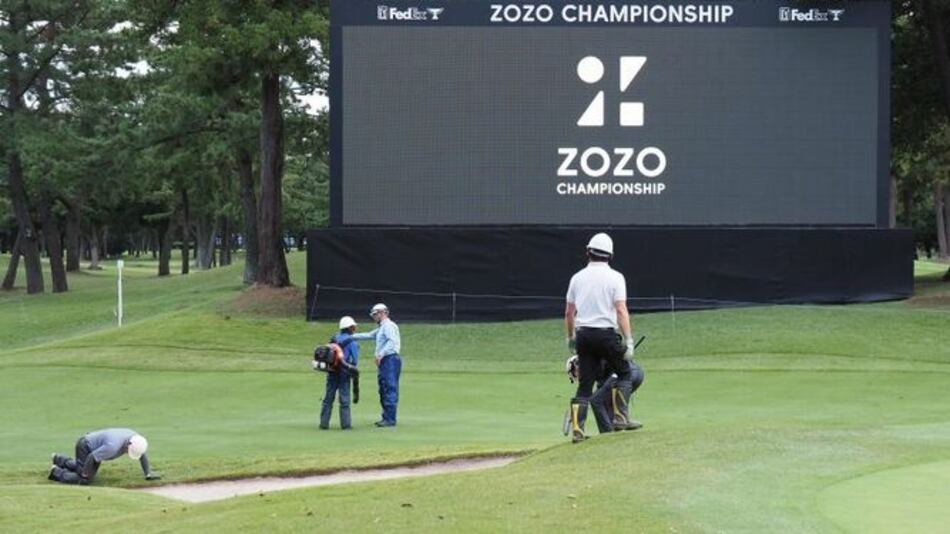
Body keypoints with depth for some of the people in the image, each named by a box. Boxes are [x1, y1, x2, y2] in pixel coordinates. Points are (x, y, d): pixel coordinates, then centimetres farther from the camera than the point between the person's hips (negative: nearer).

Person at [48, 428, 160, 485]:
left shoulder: (135, 438, -18)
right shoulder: (113, 446, -41)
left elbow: (143, 455, -1)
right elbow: (92, 457, -32)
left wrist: (148, 474, -9)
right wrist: (85, 474, -19)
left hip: (95, 448, 9)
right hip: (85, 447, -9)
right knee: (84, 480, -17)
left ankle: (60, 460, 43)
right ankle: (57, 472, 2)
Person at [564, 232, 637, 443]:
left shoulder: (577, 277, 8)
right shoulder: (615, 277, -4)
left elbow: (569, 312, 13)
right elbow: (621, 310, -13)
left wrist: (570, 337, 26)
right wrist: (628, 340, -13)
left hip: (583, 334, 4)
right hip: (606, 333, -4)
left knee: (584, 384, 6)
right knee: (624, 373, 14)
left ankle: (577, 429, -2)